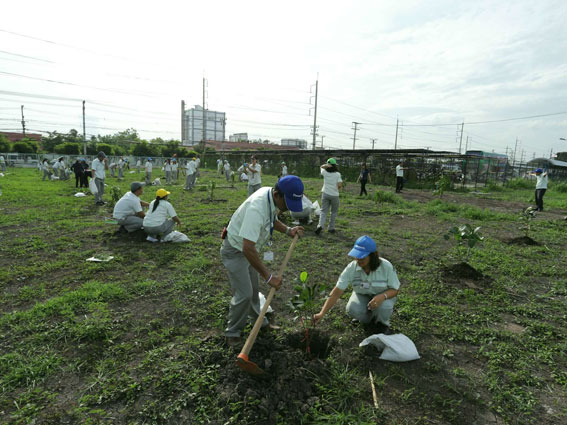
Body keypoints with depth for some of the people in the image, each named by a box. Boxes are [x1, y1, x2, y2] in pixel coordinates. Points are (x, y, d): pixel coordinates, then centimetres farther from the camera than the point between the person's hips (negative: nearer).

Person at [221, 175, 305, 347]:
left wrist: (288, 230, -4)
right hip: (235, 251, -8)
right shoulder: (256, 208, -39)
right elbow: (248, 248, -41)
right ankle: (232, 333, 16)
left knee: (253, 289, 21)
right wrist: (268, 276, -36)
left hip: (248, 249, 9)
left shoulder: (273, 198, -10)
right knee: (243, 294, -6)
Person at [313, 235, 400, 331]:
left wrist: (382, 296, -39)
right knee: (352, 309, -30)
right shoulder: (351, 268, -25)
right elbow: (337, 292, -26)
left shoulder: (386, 266, -27)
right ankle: (368, 317, 6)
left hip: (384, 295, -1)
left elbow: (395, 290, -16)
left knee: (383, 308, -35)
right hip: (362, 295, 1)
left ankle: (382, 321, 3)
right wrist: (322, 313, -34)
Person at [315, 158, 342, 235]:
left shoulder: (325, 172, 0)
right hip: (334, 195, -1)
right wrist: (339, 188, 10)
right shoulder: (337, 174, -5)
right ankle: (331, 228, 15)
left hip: (325, 194, 1)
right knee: (334, 212, 15)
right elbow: (339, 185, -13)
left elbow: (322, 166, 22)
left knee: (323, 211, 4)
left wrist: (326, 165, 2)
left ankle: (320, 225, -18)